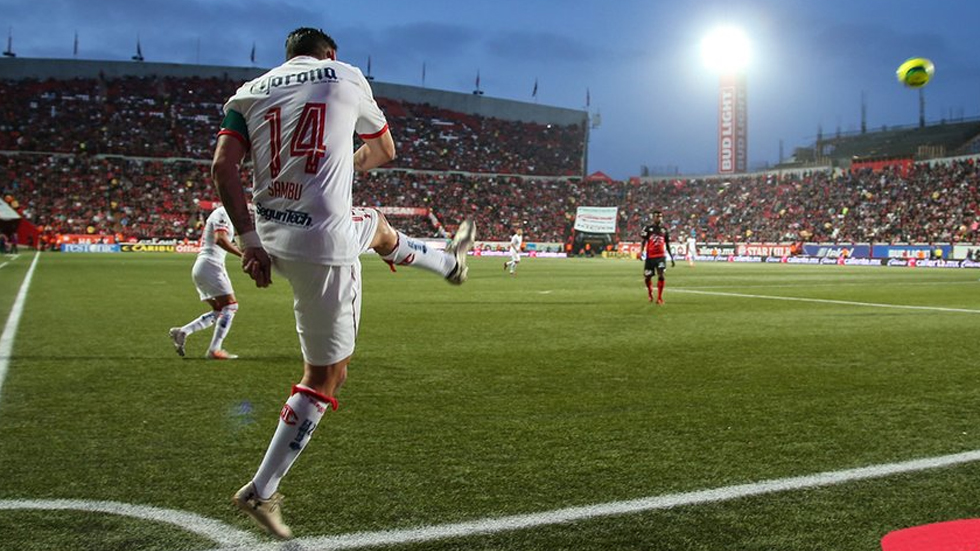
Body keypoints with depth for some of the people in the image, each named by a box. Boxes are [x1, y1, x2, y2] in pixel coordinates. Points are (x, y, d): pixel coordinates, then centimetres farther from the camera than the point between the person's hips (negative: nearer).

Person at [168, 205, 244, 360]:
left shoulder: (218, 214, 23)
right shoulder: (224, 213, -7)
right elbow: (220, 238, -23)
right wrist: (242, 254, -29)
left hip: (200, 266, 10)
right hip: (210, 265, -10)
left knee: (219, 311, 13)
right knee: (230, 306, -10)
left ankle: (182, 332, 7)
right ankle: (214, 350, -14)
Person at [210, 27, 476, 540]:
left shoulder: (250, 92, 11)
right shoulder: (347, 75, 4)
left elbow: (222, 167, -3)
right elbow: (384, 151, 18)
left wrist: (250, 240, -2)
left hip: (273, 237, 7)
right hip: (323, 245, -7)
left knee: (377, 227, 34)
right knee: (325, 376, 8)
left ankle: (447, 262, 63)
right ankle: (262, 491, 12)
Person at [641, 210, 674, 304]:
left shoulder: (664, 230, 11)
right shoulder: (648, 228, 3)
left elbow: (667, 245, 17)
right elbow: (643, 241, -2)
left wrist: (672, 258, 16)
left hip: (661, 256, 1)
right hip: (650, 256, -1)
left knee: (661, 275, -14)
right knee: (647, 277, 4)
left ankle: (659, 298, -7)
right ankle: (650, 291, 35)